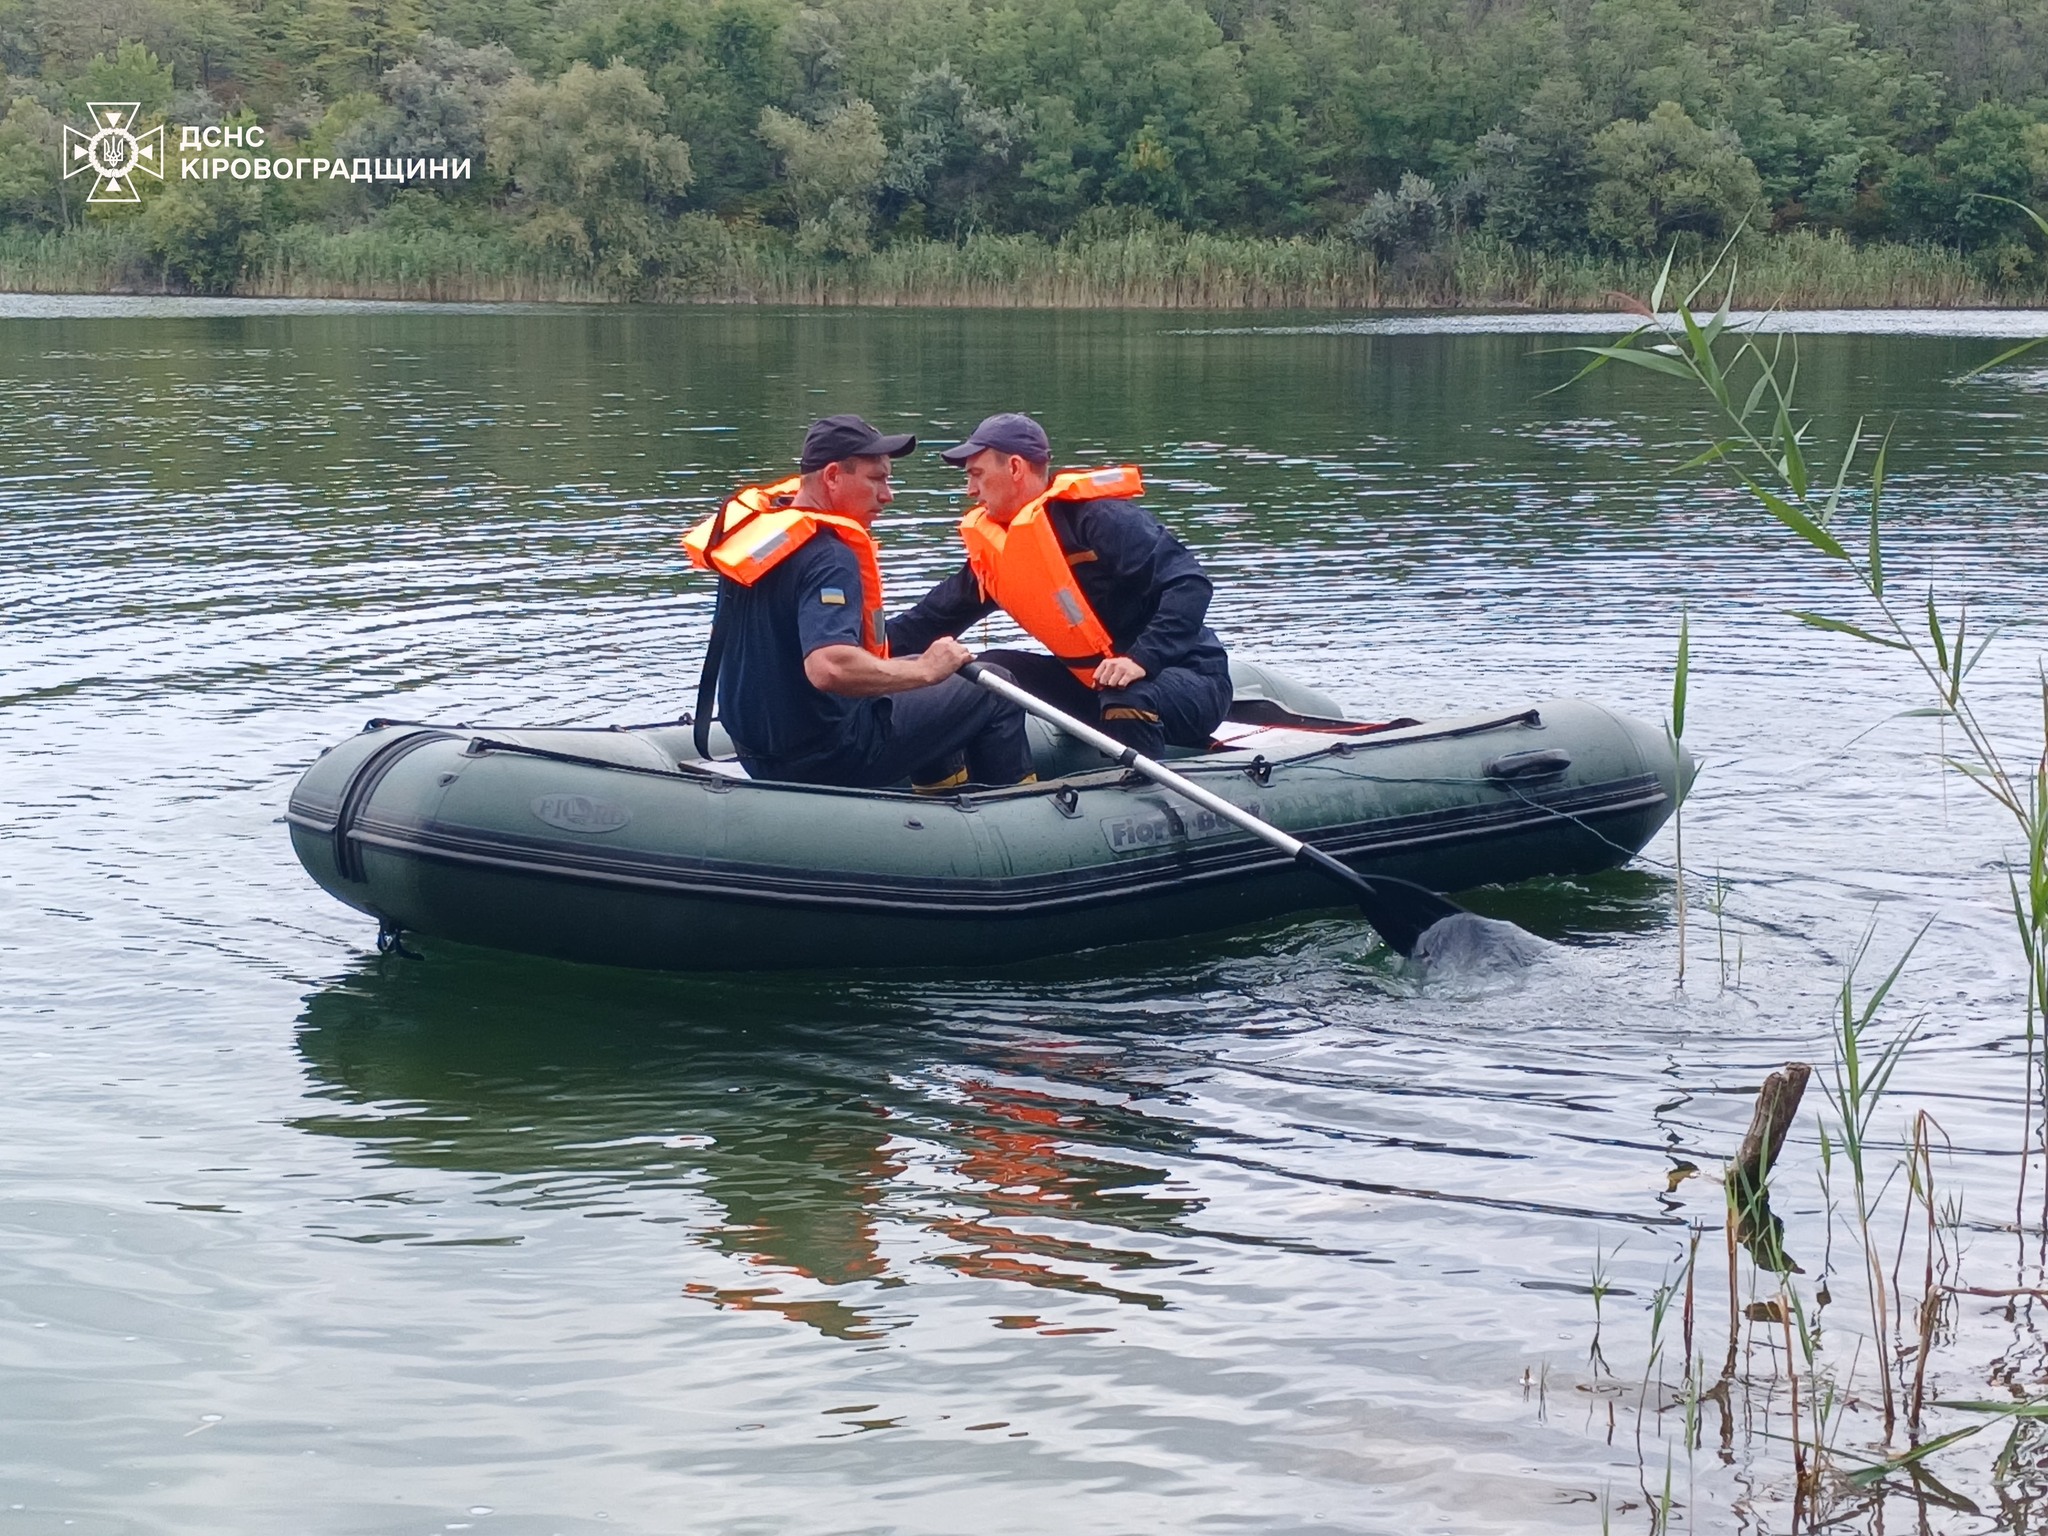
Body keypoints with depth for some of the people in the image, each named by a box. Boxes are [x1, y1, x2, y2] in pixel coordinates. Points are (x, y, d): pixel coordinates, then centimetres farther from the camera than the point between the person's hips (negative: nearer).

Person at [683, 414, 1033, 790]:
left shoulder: (757, 518, 3)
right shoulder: (828, 558, -24)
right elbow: (829, 668, -39)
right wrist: (925, 670, -26)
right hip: (828, 761, -9)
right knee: (993, 695, 2)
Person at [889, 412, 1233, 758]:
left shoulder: (1098, 516, -20)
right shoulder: (991, 545, 5)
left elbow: (1189, 584, -27)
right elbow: (933, 618, 14)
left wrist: (1141, 659, -37)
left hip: (1189, 680, -8)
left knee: (1128, 699, -39)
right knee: (992, 673, -2)